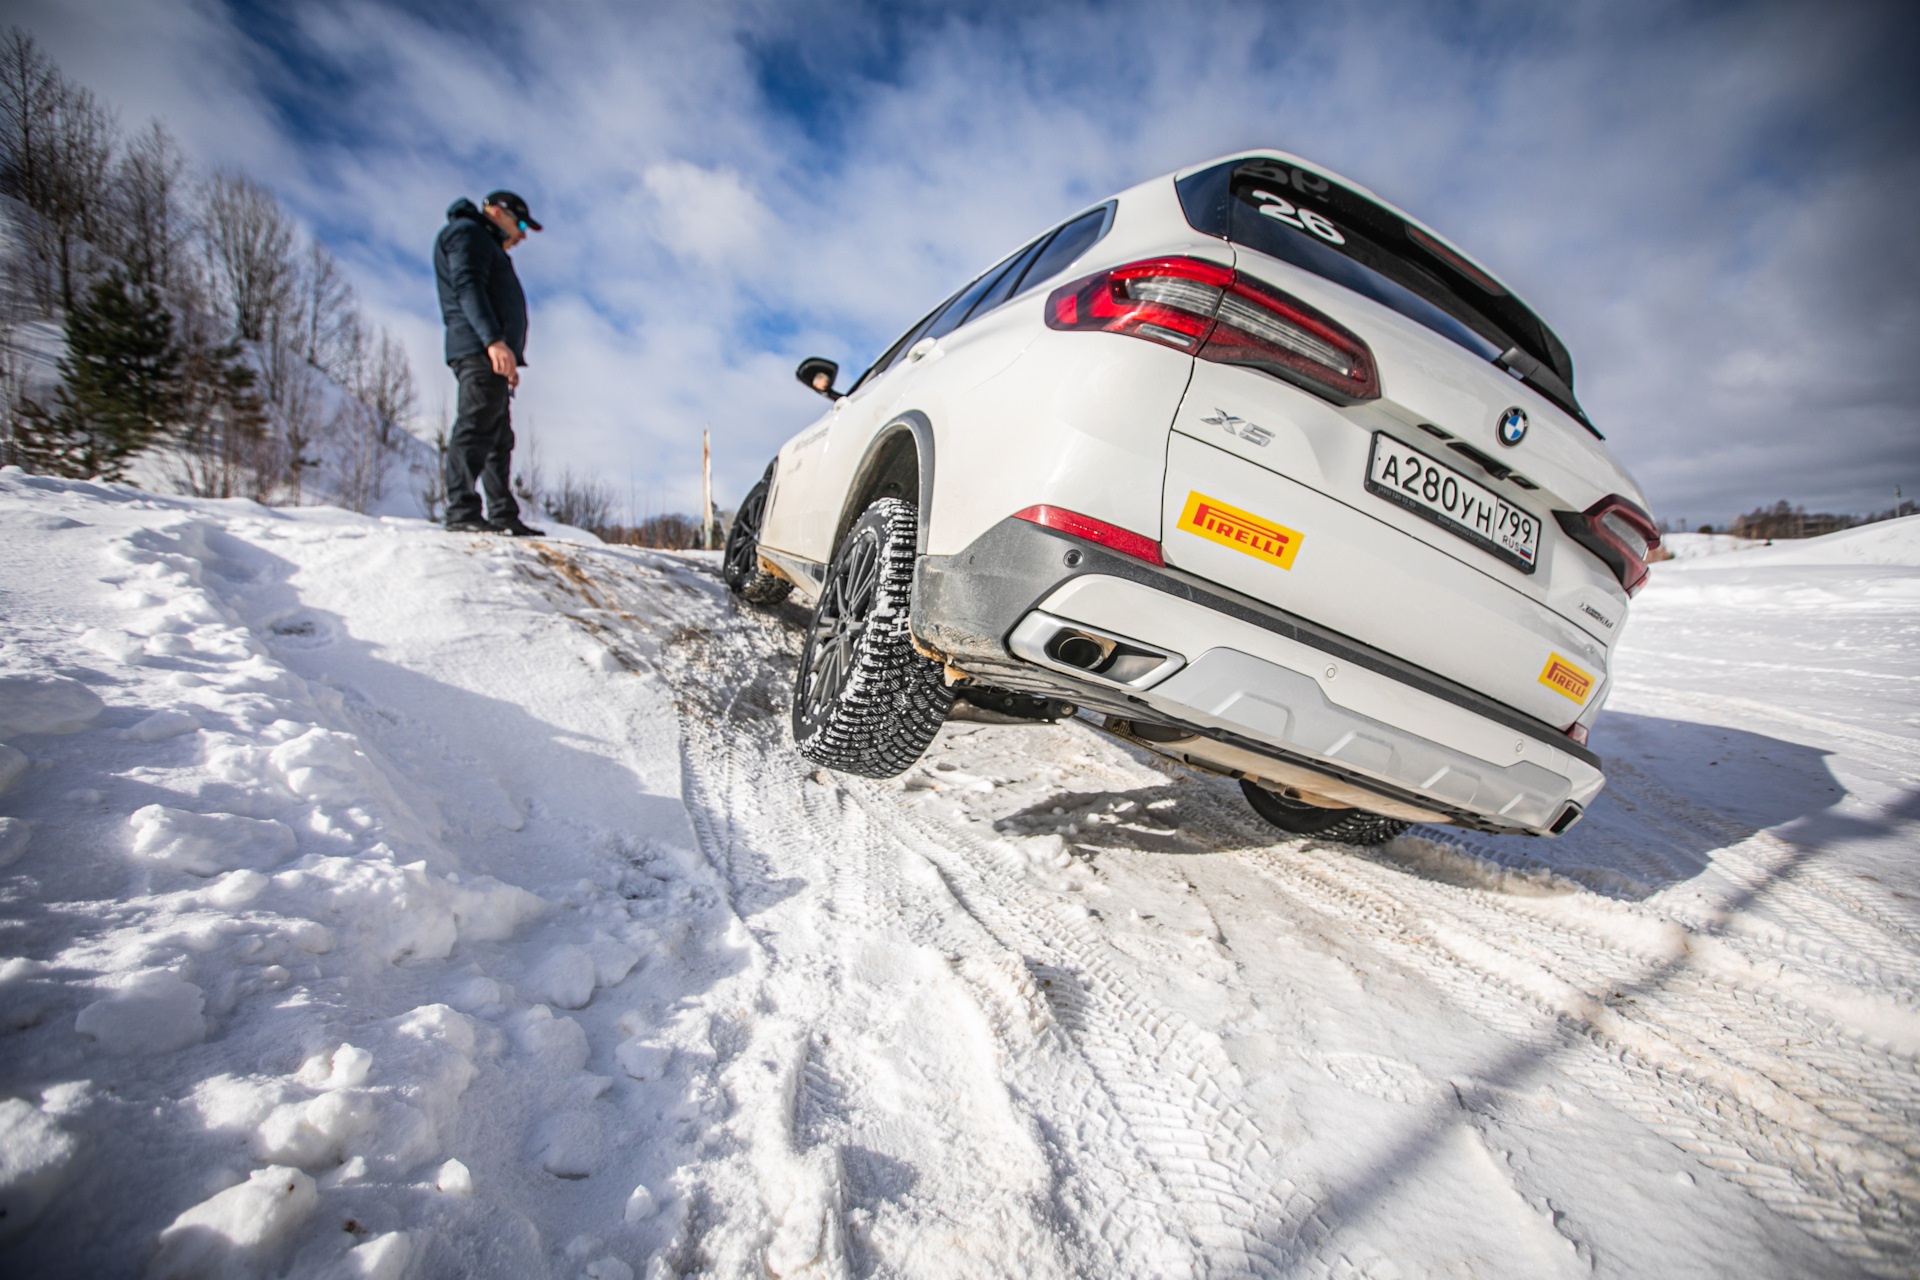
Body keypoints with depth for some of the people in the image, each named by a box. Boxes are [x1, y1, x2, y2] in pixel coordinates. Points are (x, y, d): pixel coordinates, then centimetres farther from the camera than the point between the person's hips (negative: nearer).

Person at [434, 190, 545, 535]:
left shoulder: (488, 247, 34)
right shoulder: (467, 232, 3)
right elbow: (467, 287, -13)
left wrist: (510, 360, 21)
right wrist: (493, 339, -26)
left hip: (491, 355, 10)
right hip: (479, 350, -10)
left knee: (499, 438, 6)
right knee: (476, 426, -18)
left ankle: (503, 515, 7)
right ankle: (462, 510, -24)